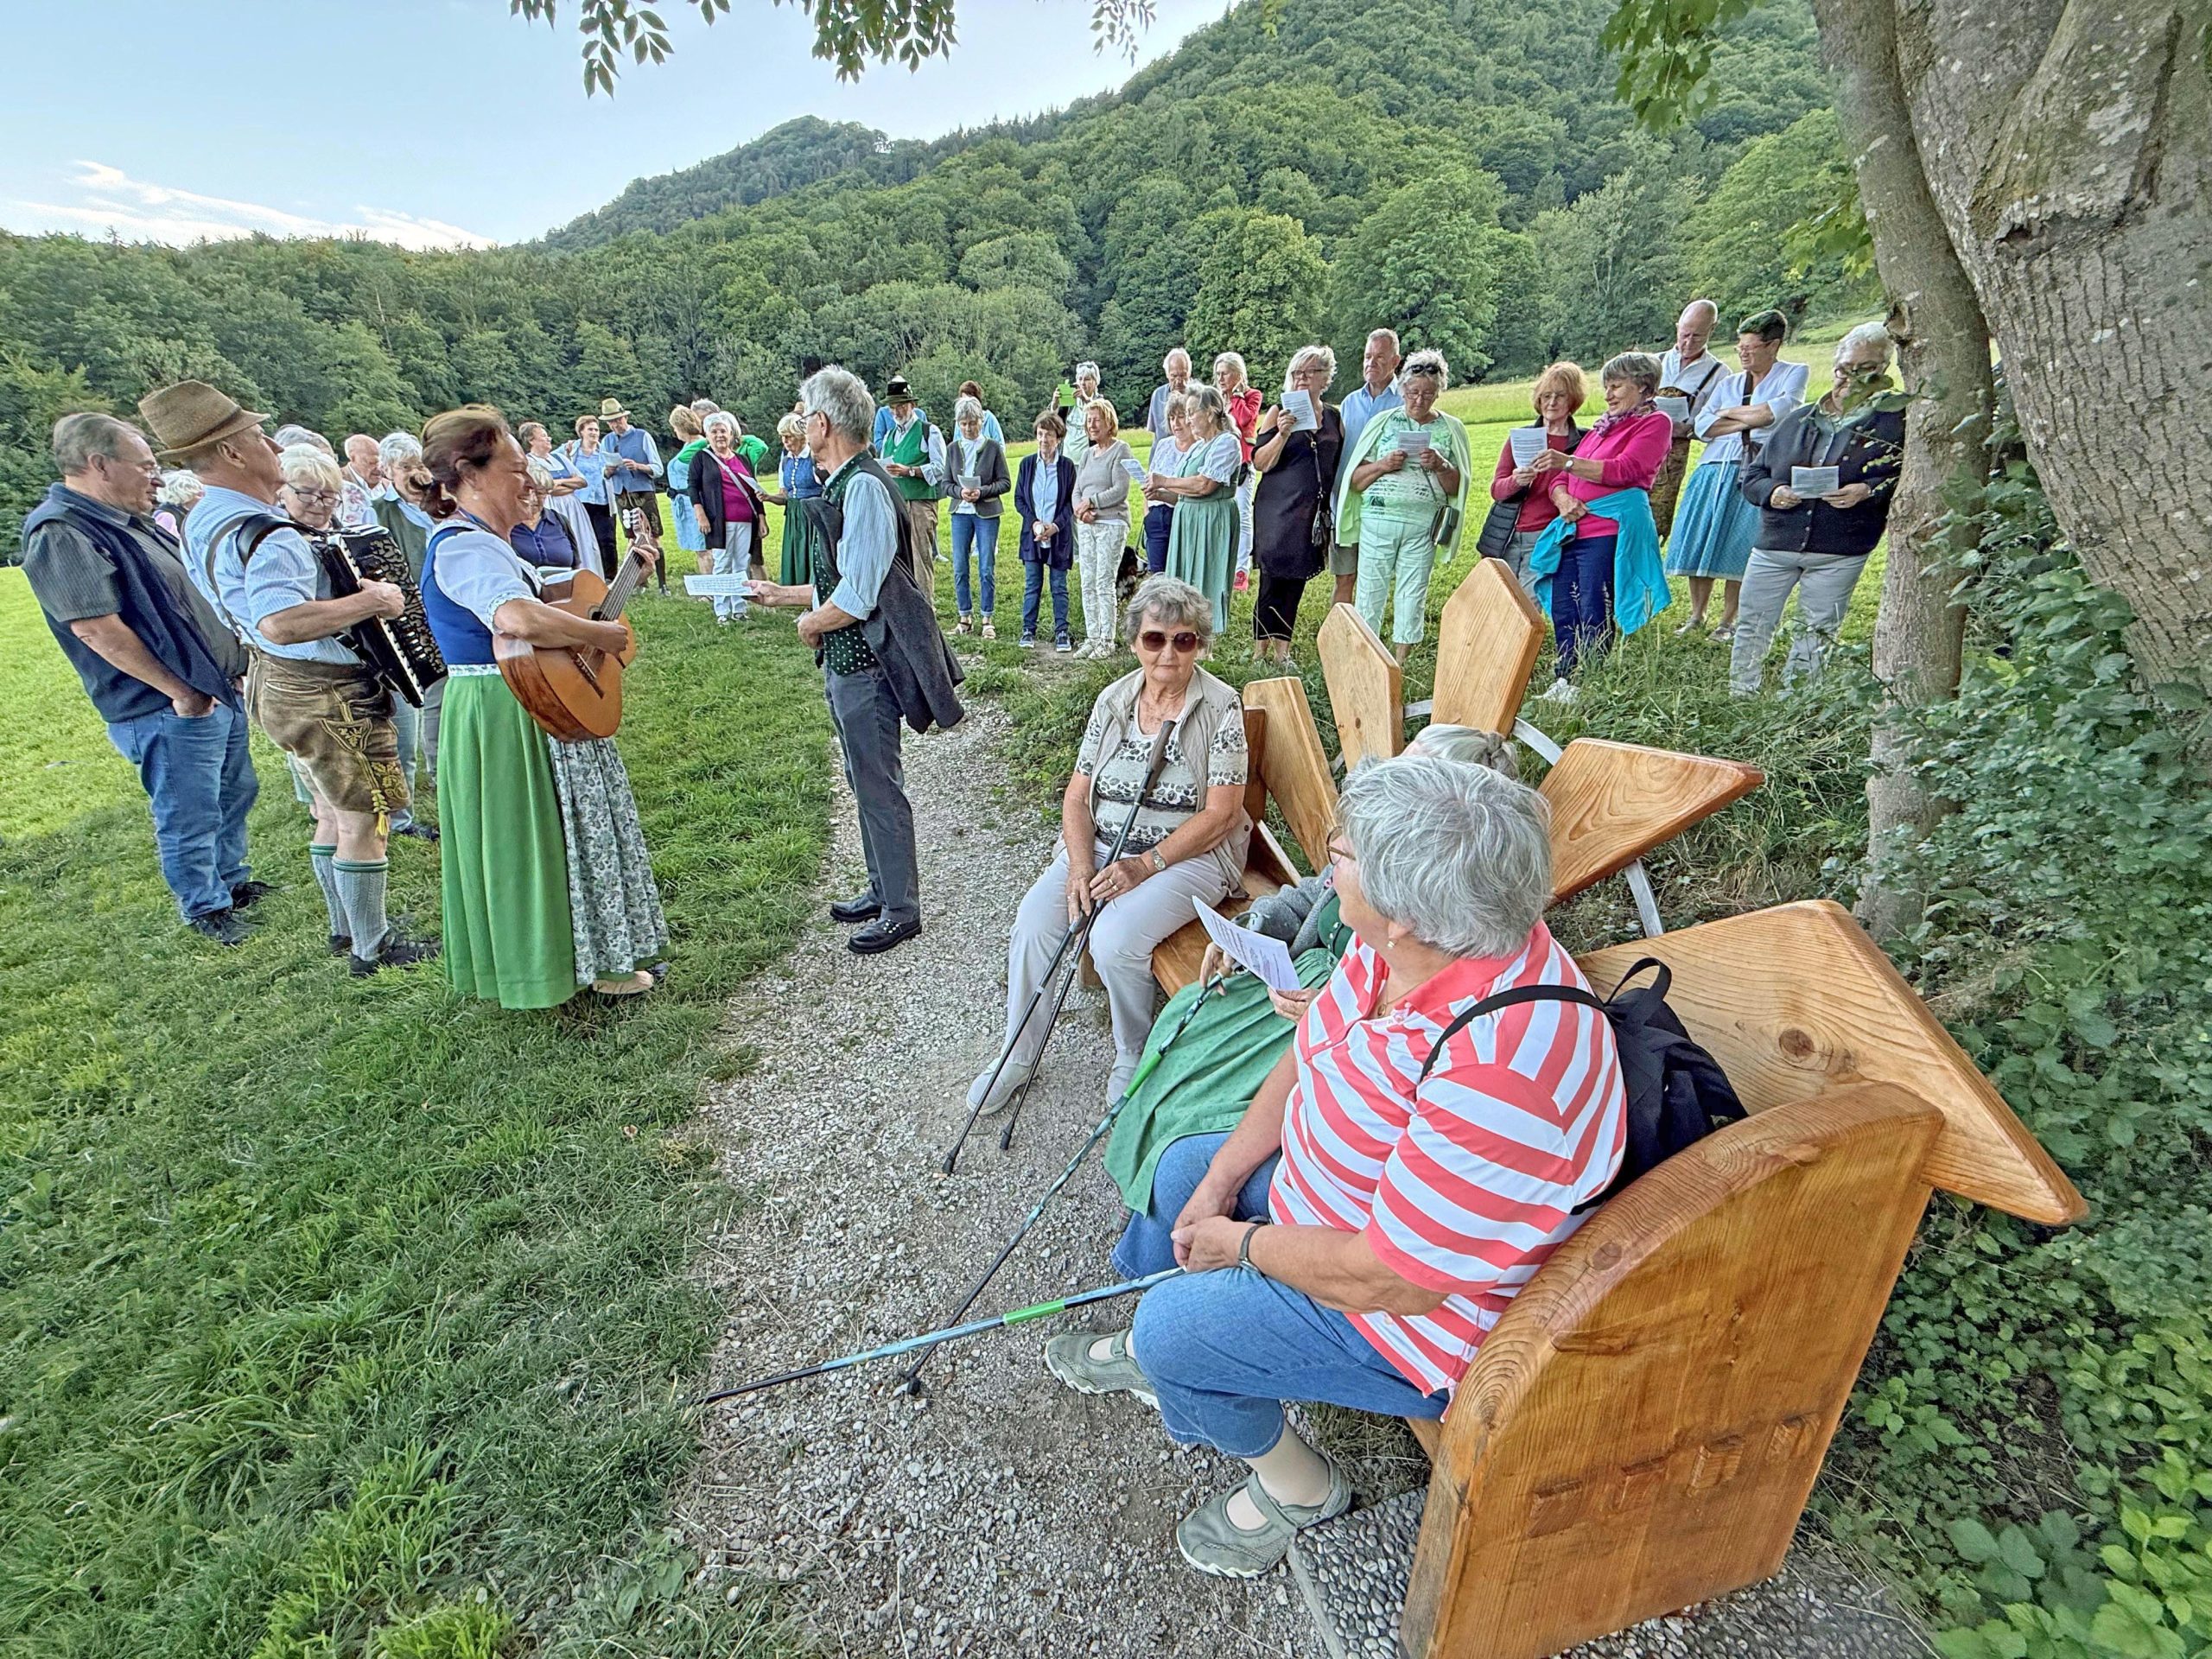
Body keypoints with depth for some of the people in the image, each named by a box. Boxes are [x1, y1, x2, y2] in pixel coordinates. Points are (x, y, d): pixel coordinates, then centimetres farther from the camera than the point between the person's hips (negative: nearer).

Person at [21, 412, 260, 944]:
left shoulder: (127, 521, 13)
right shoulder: (62, 532, -17)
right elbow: (95, 627, -23)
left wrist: (234, 662, 16)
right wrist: (181, 692, -20)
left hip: (218, 690, 10)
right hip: (168, 709, -9)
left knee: (235, 795, 21)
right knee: (189, 818, 3)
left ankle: (232, 881, 38)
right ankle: (203, 908, 19)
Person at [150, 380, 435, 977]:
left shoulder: (201, 522, 7)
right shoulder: (263, 534, -26)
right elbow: (281, 622, -41)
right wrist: (372, 600, -33)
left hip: (276, 680, 10)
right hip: (329, 693, -10)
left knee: (332, 815, 21)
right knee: (364, 822, 1)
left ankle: (345, 926, 34)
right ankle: (373, 948, 12)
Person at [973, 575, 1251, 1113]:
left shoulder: (1221, 707, -8)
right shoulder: (1113, 700, 5)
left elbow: (1221, 814, -13)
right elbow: (1077, 795, 4)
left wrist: (1146, 865, -20)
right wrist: (1079, 867, -14)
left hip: (1189, 853, -4)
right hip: (1101, 843, 5)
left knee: (1114, 938, -28)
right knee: (1034, 921, -18)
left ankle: (1133, 1058, 2)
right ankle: (1017, 1056, 4)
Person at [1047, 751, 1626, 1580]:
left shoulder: (1499, 1074, -42)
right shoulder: (1407, 947, -15)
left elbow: (1390, 1281, -33)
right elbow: (1311, 1049, 0)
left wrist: (1238, 1240, -17)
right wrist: (1222, 1178, -4)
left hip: (1425, 1312, -8)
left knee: (1176, 1325, -11)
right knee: (1183, 1166, 18)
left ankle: (1296, 1485, 21)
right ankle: (1146, 1353, 46)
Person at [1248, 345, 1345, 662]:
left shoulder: (1334, 417, 11)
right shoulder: (1279, 412, -1)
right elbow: (1260, 463, -7)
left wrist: (1333, 511, 16)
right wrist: (1282, 434, -22)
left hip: (1314, 513, 4)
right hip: (1277, 510, -4)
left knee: (1295, 582, 7)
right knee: (1273, 580, -4)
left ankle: (1282, 651, 15)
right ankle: (1260, 653, 4)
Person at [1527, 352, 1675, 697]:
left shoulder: (1654, 423, 4)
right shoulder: (1603, 425, 27)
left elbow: (1625, 470, -12)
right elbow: (1558, 474, 21)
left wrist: (1568, 462, -19)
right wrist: (1562, 497, -2)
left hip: (1609, 529, -8)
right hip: (1572, 528, 8)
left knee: (1593, 614, -10)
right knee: (1562, 609, 3)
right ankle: (1566, 682, 10)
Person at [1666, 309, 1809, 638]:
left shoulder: (1793, 373, 8)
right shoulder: (1729, 383, 20)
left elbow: (1780, 410, -11)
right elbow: (1702, 426, 6)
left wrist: (1732, 413, 1)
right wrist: (1748, 421, -6)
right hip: (1715, 471, 4)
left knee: (1738, 549, -7)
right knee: (1700, 543, -2)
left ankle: (1728, 621, 2)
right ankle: (1696, 615, 10)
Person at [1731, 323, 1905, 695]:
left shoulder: (1894, 422, 1)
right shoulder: (1796, 419, 10)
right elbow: (1752, 474, 10)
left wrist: (1868, 491, -22)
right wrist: (1772, 492, -10)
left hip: (1840, 554, -2)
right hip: (1774, 544, 2)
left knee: (1817, 632, 6)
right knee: (1753, 625, 5)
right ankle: (1739, 694, 16)